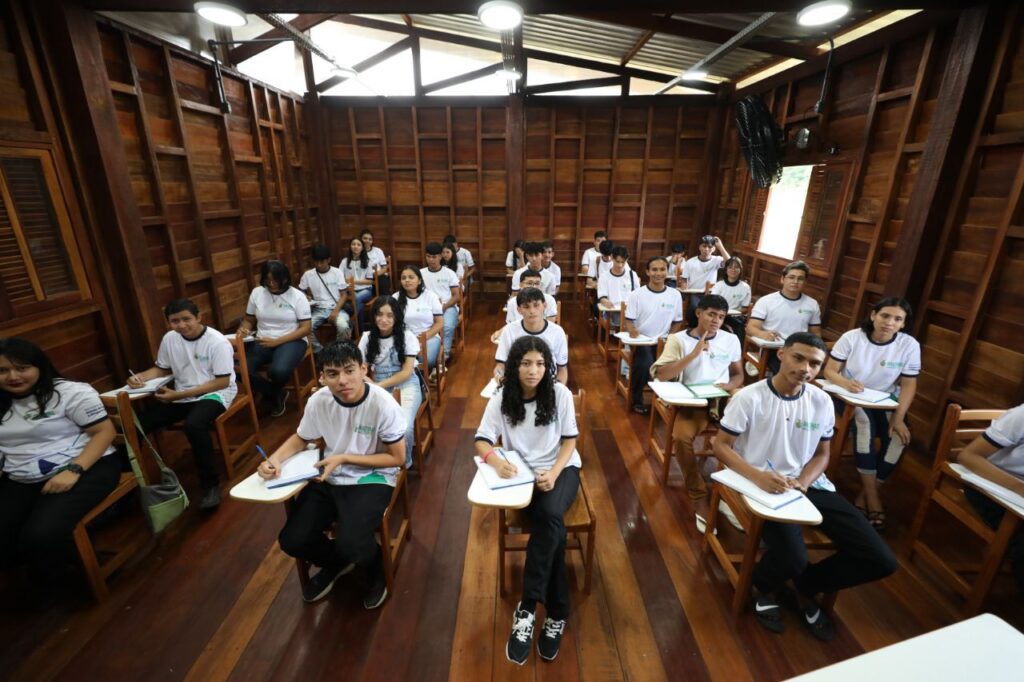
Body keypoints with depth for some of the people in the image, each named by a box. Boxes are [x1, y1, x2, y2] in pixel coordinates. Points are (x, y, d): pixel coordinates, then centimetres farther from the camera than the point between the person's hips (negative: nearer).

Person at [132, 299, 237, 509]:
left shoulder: (217, 342, -16)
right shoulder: (169, 339, 2)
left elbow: (222, 382, -16)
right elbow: (161, 369, 18)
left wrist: (179, 395, -18)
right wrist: (140, 377, -5)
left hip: (215, 394, -6)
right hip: (181, 395, 6)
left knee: (193, 425, -35)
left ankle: (210, 485, -18)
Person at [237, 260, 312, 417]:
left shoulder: (297, 296, -5)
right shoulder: (256, 292, 6)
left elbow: (306, 328, -9)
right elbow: (249, 319, 15)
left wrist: (277, 341, -17)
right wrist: (243, 330, -11)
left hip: (291, 341, -4)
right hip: (262, 341, 4)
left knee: (279, 371, -34)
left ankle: (272, 393, 7)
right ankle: (277, 394, 3)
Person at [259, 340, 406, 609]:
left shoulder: (383, 404, -25)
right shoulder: (318, 400, -11)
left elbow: (397, 458, -15)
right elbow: (300, 438, 9)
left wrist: (344, 458, -20)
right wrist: (275, 459, -12)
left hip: (373, 479, -5)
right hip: (330, 478, 5)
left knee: (350, 545, -24)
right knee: (292, 540, -7)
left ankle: (374, 570, 15)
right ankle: (336, 563, 27)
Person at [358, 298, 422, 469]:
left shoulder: (407, 337, -5)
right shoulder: (367, 338, 5)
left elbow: (407, 372, -9)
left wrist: (379, 385, -16)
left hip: (406, 385, -3)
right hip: (377, 387, 3)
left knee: (403, 426, -28)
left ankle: (404, 463, 2)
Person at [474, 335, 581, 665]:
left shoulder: (560, 393, -8)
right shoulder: (501, 398, -7)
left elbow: (569, 441, -4)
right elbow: (482, 441, -8)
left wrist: (554, 473, -21)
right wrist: (496, 461, -32)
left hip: (561, 469, 0)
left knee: (549, 516, -31)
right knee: (553, 526, -26)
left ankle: (527, 609, -20)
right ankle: (557, 613, -8)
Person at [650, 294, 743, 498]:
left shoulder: (731, 340, 10)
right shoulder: (678, 339, -1)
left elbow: (739, 374, 17)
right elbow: (660, 375, -13)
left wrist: (730, 385, -8)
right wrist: (694, 354, -18)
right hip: (692, 402, -3)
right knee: (681, 436, -30)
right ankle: (696, 488, -4)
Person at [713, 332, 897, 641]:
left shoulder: (822, 401, 2)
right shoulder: (749, 397, -13)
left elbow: (821, 454, 11)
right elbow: (721, 446, -10)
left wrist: (803, 482, -10)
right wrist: (758, 476, -26)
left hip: (810, 485, 6)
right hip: (765, 486, -5)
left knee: (881, 560, -4)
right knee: (792, 560, -27)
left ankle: (806, 588, 24)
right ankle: (766, 587, 15)